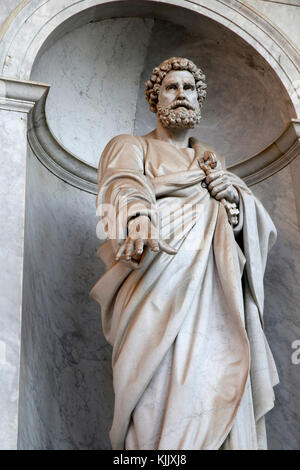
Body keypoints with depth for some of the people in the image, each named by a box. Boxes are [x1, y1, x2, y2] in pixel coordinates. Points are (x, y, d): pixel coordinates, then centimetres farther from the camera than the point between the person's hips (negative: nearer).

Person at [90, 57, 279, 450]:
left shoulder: (210, 158, 30)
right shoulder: (130, 147, 16)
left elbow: (259, 225, 23)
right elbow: (124, 181, -10)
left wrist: (234, 195, 0)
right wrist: (138, 210, -35)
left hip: (216, 293, 4)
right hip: (160, 283, -4)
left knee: (220, 394, -8)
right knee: (164, 400, -18)